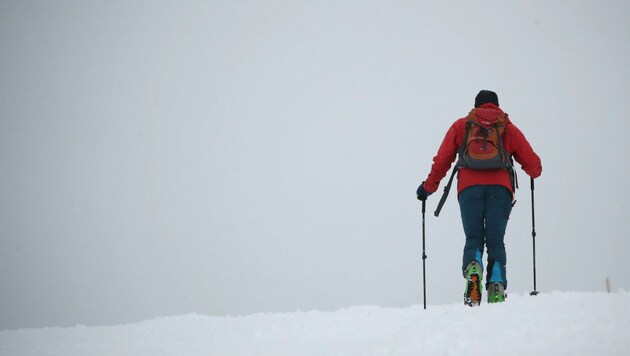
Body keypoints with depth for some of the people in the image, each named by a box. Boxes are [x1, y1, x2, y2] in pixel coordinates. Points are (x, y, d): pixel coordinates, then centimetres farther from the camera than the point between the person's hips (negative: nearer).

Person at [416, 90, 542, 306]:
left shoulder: (461, 126, 23)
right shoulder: (509, 128, 23)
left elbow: (442, 160, 15)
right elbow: (533, 164, 21)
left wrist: (428, 187, 25)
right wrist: (534, 172, 44)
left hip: (470, 187, 0)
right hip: (500, 187, 0)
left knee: (473, 239, 1)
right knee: (495, 241, 1)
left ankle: (472, 269, -31)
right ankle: (497, 284, -21)